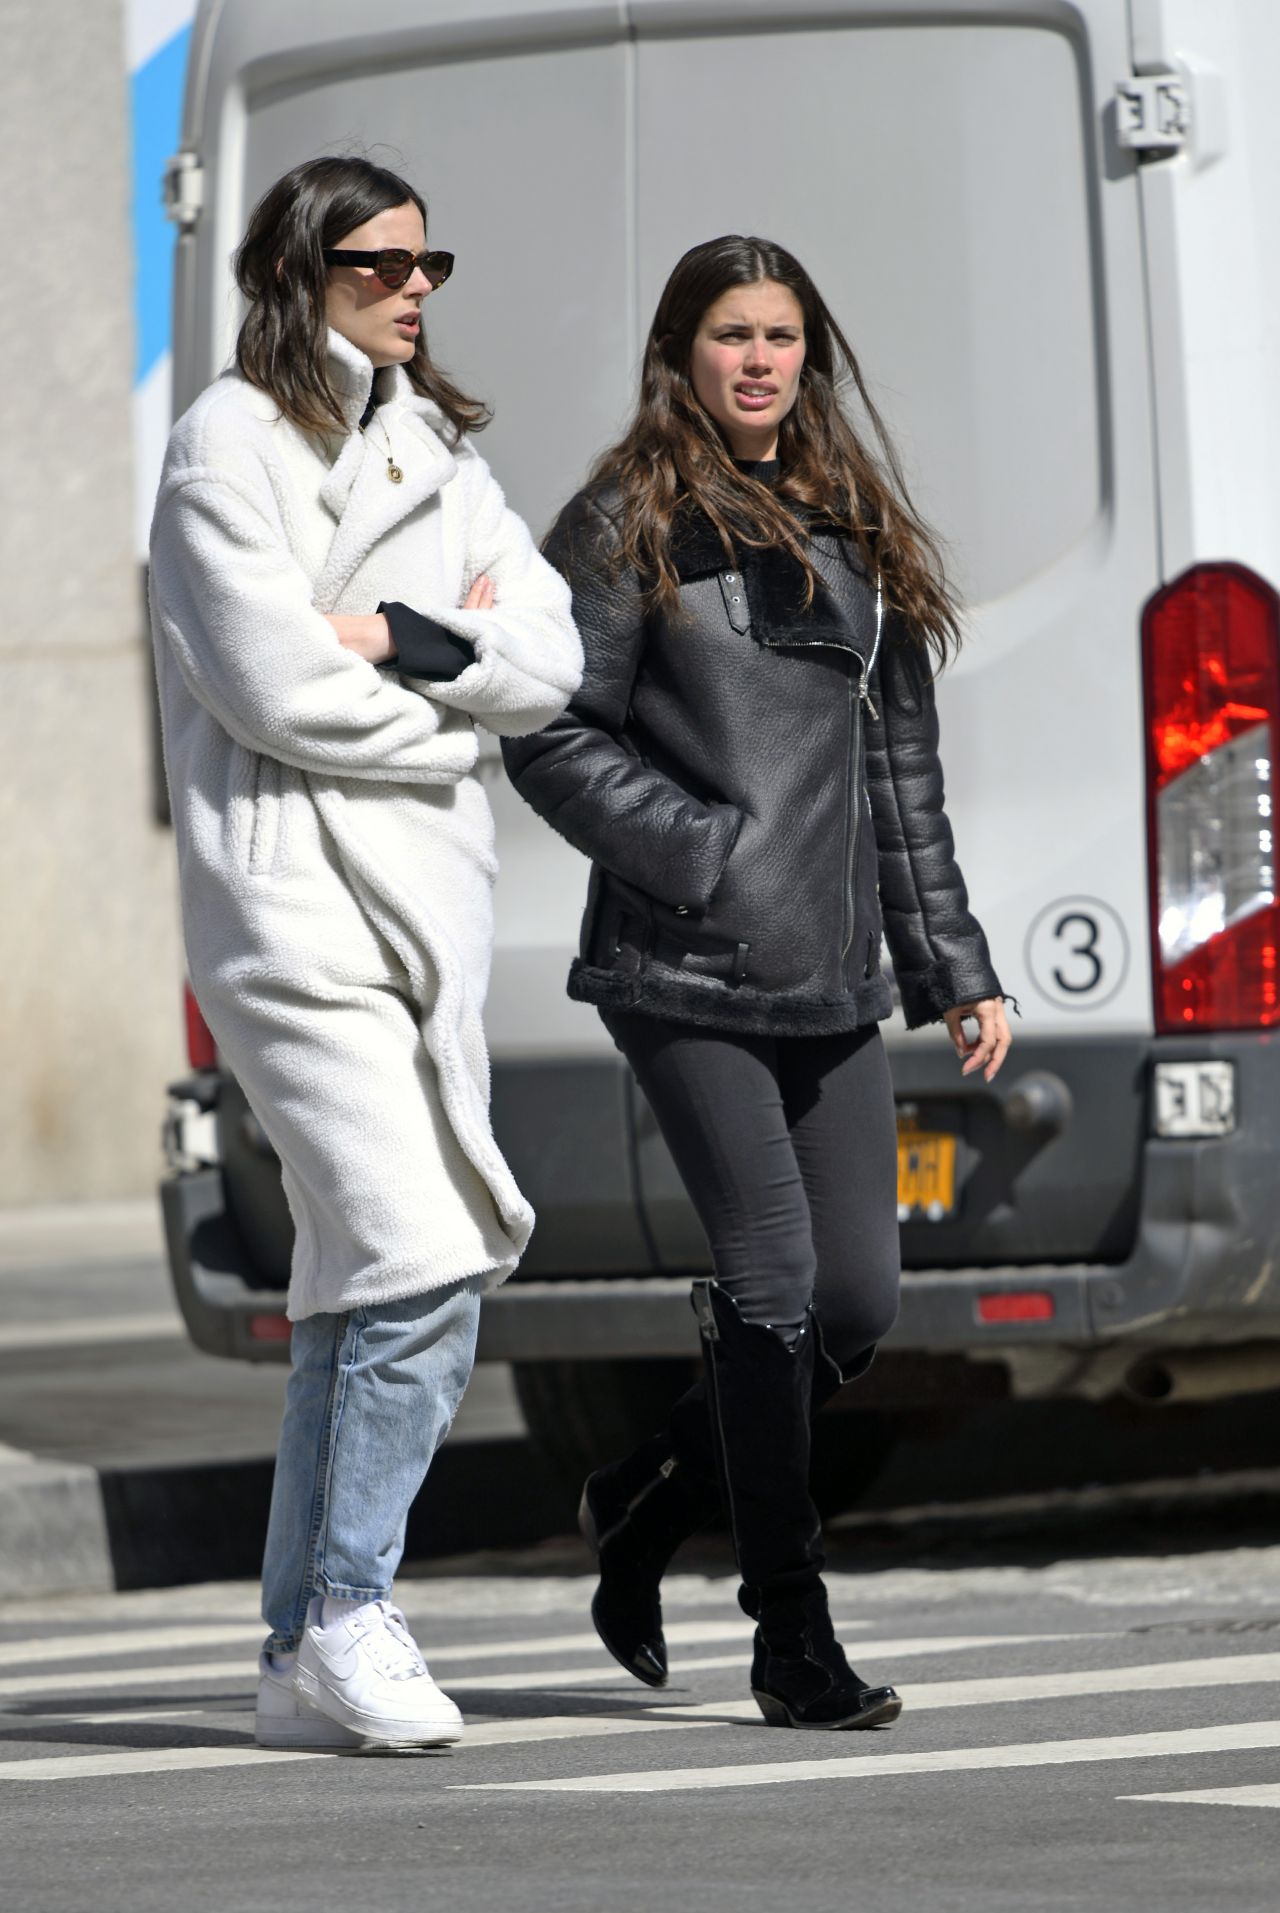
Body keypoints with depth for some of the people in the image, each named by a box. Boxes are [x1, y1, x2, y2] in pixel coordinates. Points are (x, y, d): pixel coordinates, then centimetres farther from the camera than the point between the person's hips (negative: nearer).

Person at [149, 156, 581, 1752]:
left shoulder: (432, 447, 18)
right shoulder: (231, 445, -4)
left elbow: (549, 662, 7)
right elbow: (275, 688, -15)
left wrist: (400, 639, -10)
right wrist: (462, 674, -2)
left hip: (428, 898, 8)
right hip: (293, 889, -8)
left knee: (362, 1285, 9)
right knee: (419, 1265, -18)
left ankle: (306, 1665, 14)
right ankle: (344, 1618, -8)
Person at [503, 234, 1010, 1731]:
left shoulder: (857, 534, 17)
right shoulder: (628, 527, -1)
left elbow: (900, 766, 19)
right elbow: (554, 737, -6)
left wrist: (951, 964, 16)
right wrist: (707, 856, -15)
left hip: (827, 983, 6)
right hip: (685, 975, -6)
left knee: (858, 1299, 2)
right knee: (774, 1284, -10)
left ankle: (646, 1507, 26)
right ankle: (792, 1639, -2)